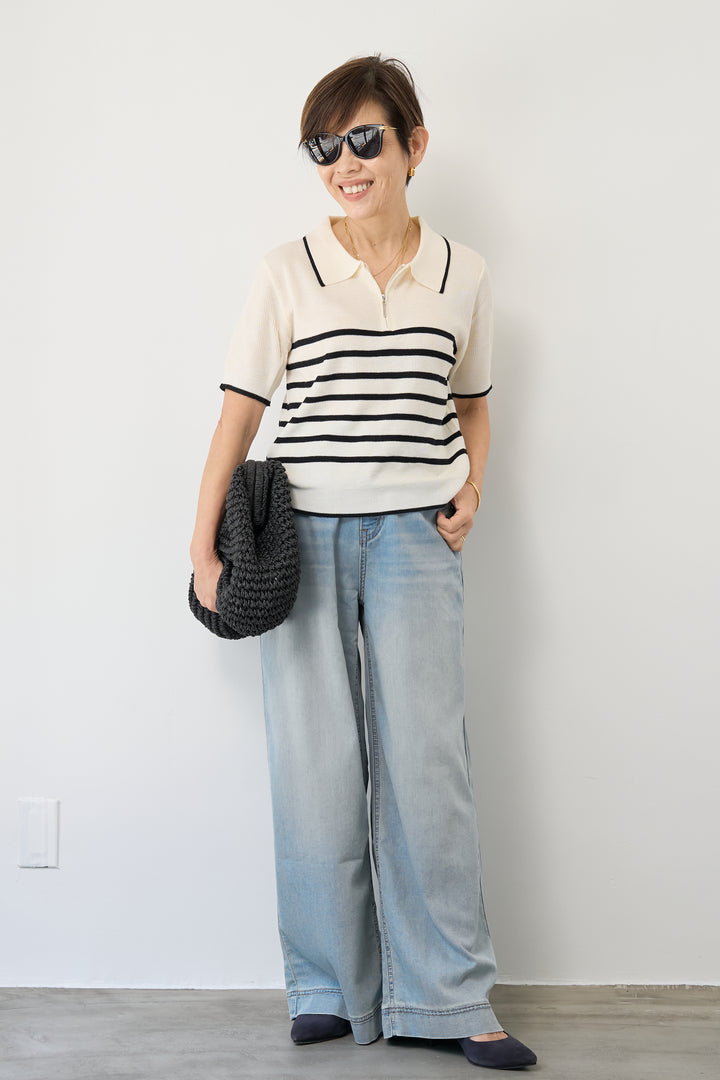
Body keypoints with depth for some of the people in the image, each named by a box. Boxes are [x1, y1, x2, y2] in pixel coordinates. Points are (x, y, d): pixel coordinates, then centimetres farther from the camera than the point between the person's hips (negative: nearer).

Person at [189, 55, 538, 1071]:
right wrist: (204, 545, -1)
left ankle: (448, 997, 5)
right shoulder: (290, 271, 2)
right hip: (303, 534, 0)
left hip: (414, 537, 1)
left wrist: (472, 488, 3)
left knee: (425, 760, -4)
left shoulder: (463, 273, 7)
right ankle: (329, 988, 15)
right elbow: (240, 409, 2)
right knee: (317, 764, 2)